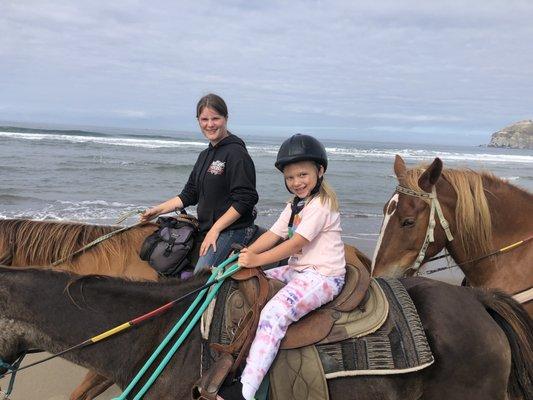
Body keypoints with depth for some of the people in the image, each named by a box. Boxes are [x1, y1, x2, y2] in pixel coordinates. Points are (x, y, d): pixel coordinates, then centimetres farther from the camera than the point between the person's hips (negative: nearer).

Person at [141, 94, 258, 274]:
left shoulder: (236, 153, -11)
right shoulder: (205, 155, 17)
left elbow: (244, 200, -17)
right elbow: (189, 194, 21)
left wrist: (215, 230, -17)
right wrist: (158, 209, 12)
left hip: (232, 230, -9)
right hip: (206, 230, 9)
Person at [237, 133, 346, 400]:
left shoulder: (321, 204, -13)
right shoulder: (295, 205, 17)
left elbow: (296, 243, -19)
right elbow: (273, 234, 9)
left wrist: (258, 259, -20)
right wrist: (247, 253, -7)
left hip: (323, 275, -10)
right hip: (297, 270, 10)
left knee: (274, 313, -27)